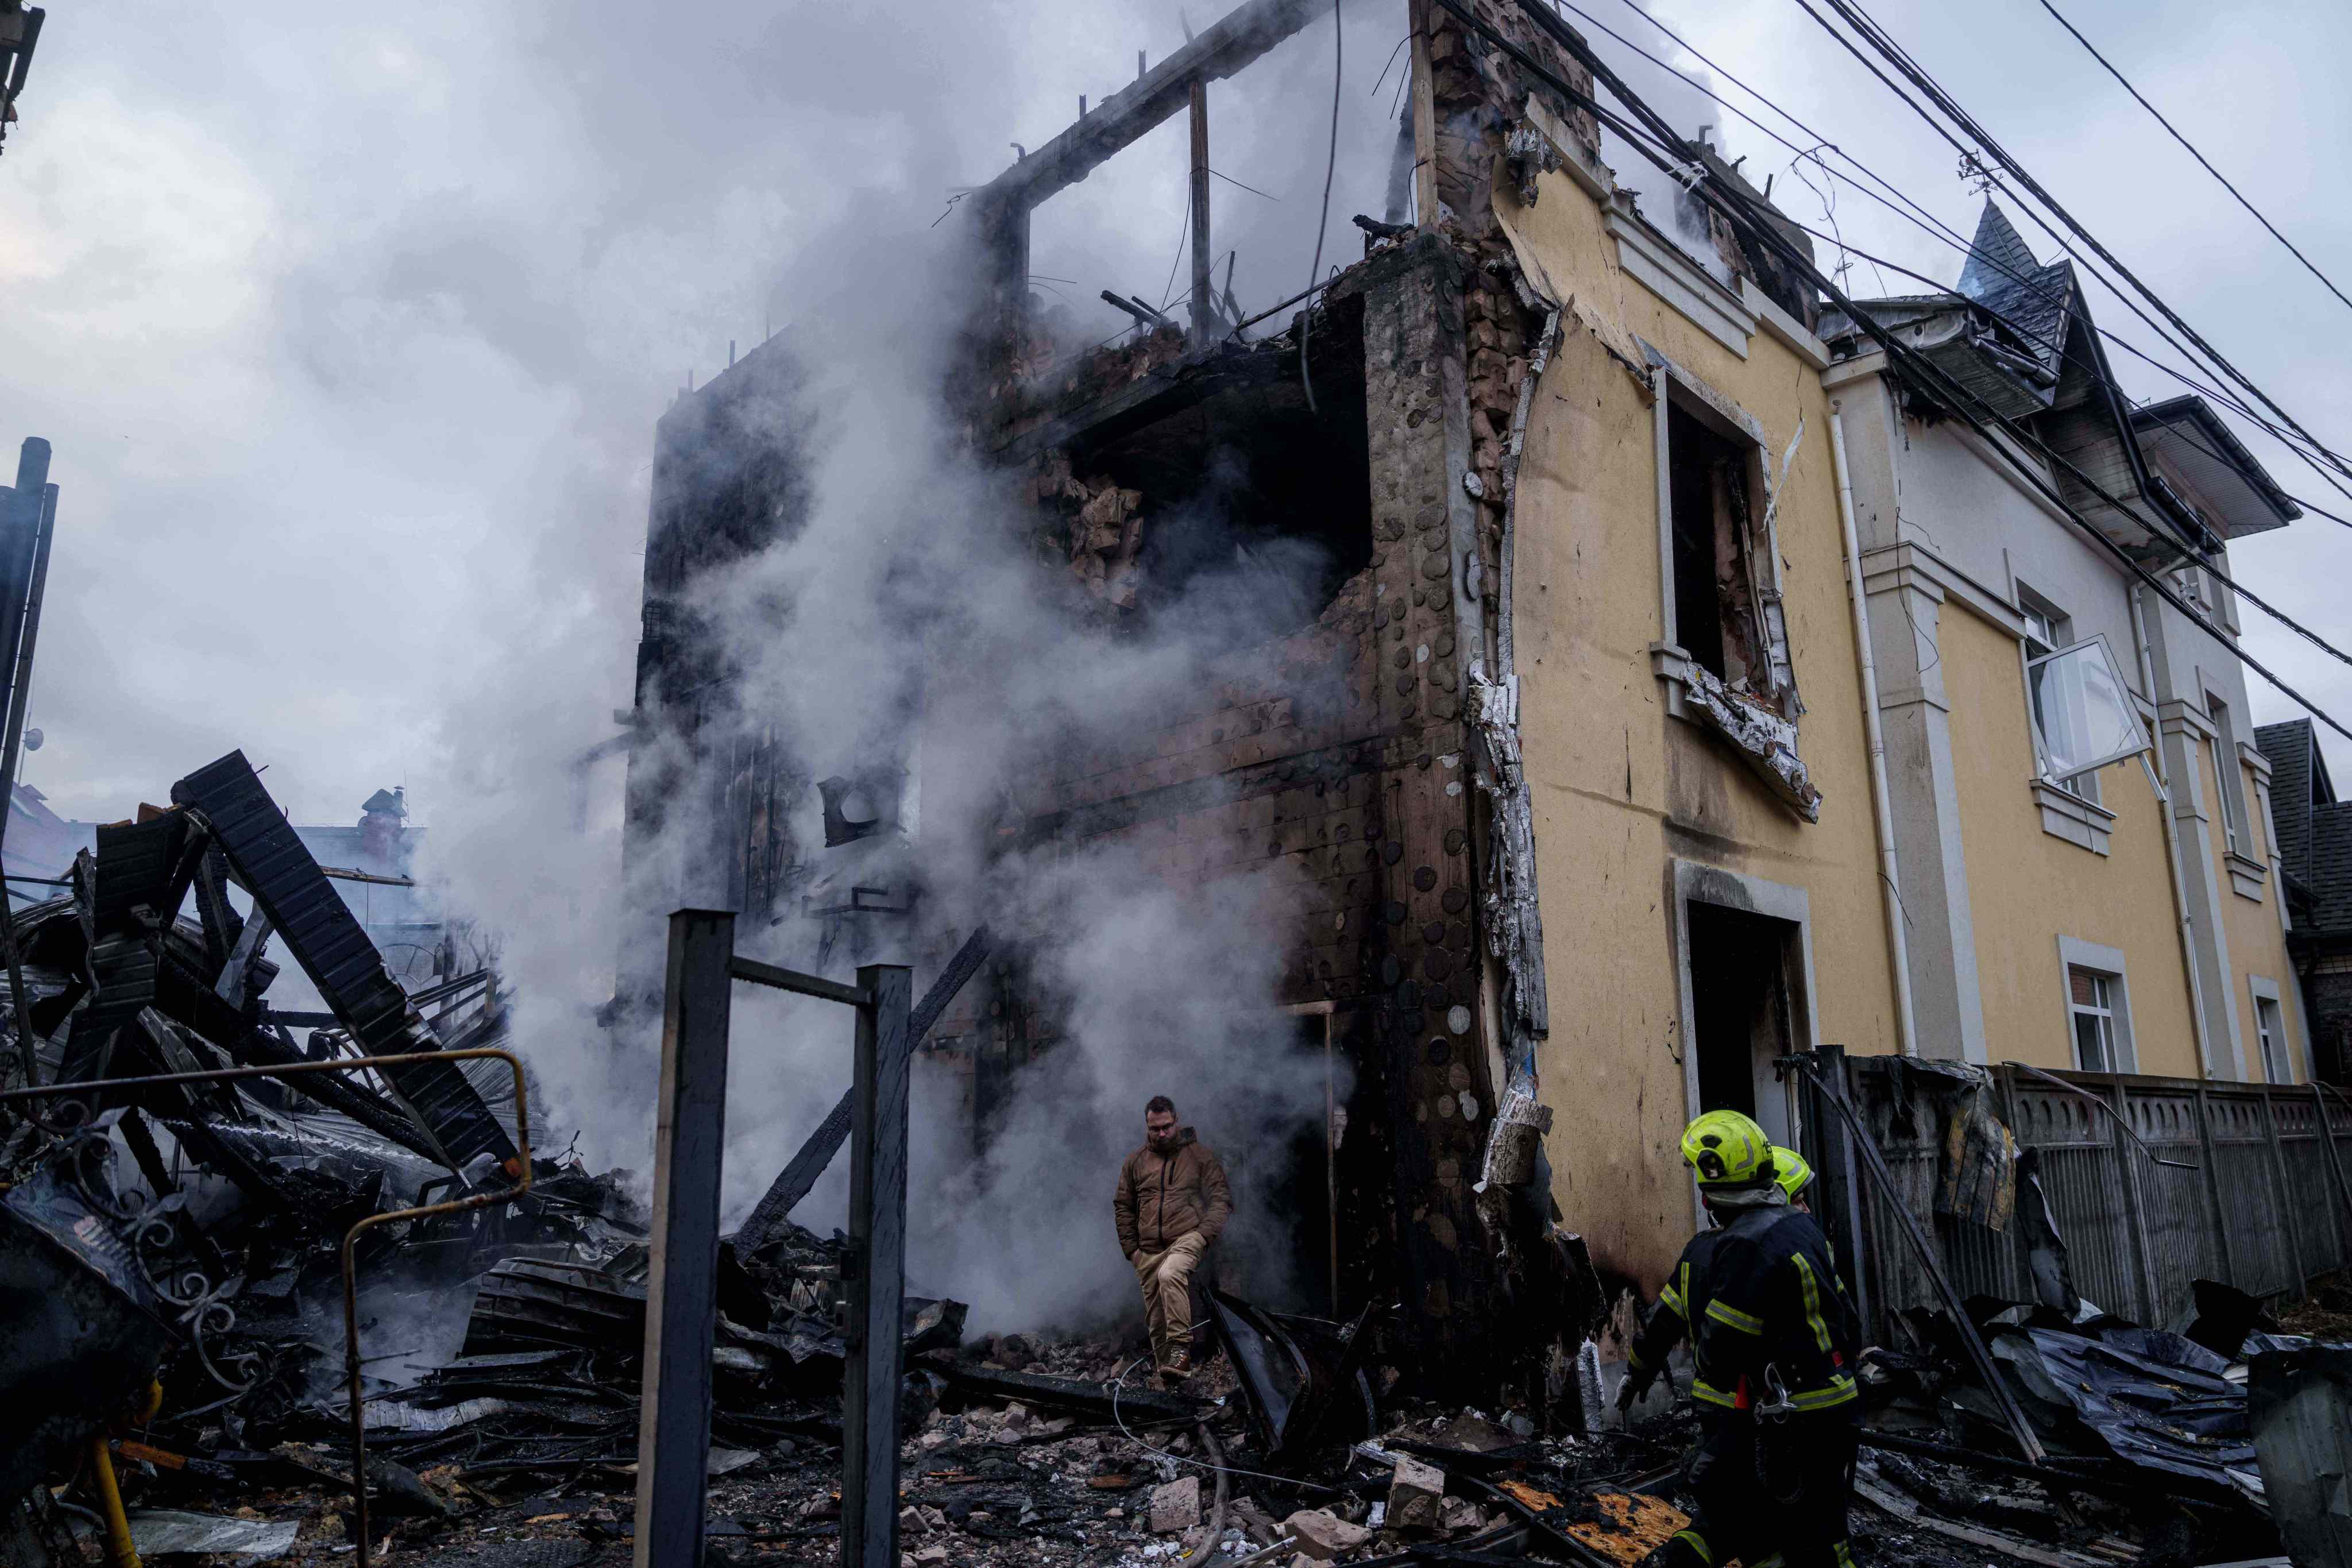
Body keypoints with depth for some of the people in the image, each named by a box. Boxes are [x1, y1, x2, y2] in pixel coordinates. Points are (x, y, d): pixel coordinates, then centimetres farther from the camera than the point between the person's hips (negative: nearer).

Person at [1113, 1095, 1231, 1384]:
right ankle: (1168, 1377, 15)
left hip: (1188, 1239, -4)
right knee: (1156, 1318, 4)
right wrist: (1131, 1249, 8)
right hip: (1149, 1251, 4)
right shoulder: (1135, 1161, 14)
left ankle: (1181, 1348, -33)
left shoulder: (1199, 1154, 6)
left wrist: (1204, 1234, -10)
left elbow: (1221, 1198, 3)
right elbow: (1122, 1208, 17)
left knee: (1170, 1274, -34)